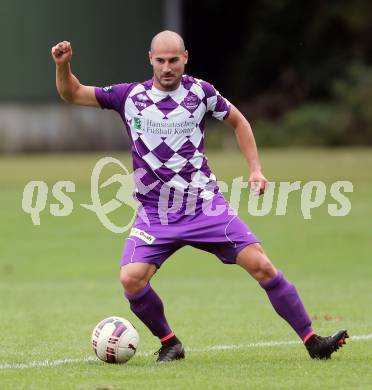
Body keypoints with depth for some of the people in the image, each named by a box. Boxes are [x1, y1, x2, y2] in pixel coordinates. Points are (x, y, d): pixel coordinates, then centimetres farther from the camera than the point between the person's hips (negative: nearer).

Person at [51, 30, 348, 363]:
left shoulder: (200, 92, -1)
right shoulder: (129, 96, -1)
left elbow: (238, 121, 15)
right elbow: (72, 94, 6)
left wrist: (255, 169, 6)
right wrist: (63, 65, -13)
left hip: (206, 206, 0)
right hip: (155, 216, 0)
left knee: (261, 266, -10)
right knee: (131, 279, -20)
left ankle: (312, 341, -1)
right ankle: (169, 343, 4)